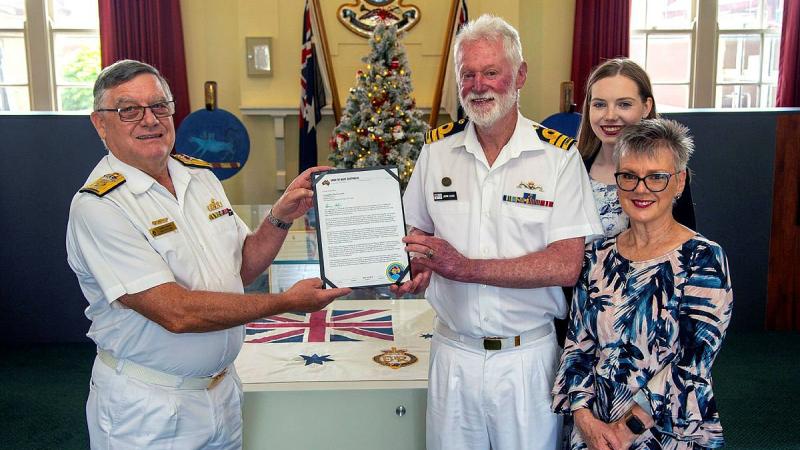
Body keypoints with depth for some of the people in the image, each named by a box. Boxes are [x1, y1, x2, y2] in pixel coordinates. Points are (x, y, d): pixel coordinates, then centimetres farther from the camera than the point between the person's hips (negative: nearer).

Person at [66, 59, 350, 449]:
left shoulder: (201, 176, 2)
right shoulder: (97, 205, -20)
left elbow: (241, 268, 8)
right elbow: (176, 312, -26)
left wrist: (281, 217, -8)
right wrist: (285, 302, -21)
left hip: (221, 386, 6)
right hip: (146, 408, -6)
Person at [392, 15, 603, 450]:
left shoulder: (558, 156, -8)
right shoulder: (437, 148, 1)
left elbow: (567, 265, -15)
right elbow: (417, 232, 11)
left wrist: (465, 267, -23)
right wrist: (414, 270, -12)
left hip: (528, 355, -2)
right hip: (452, 352, 2)